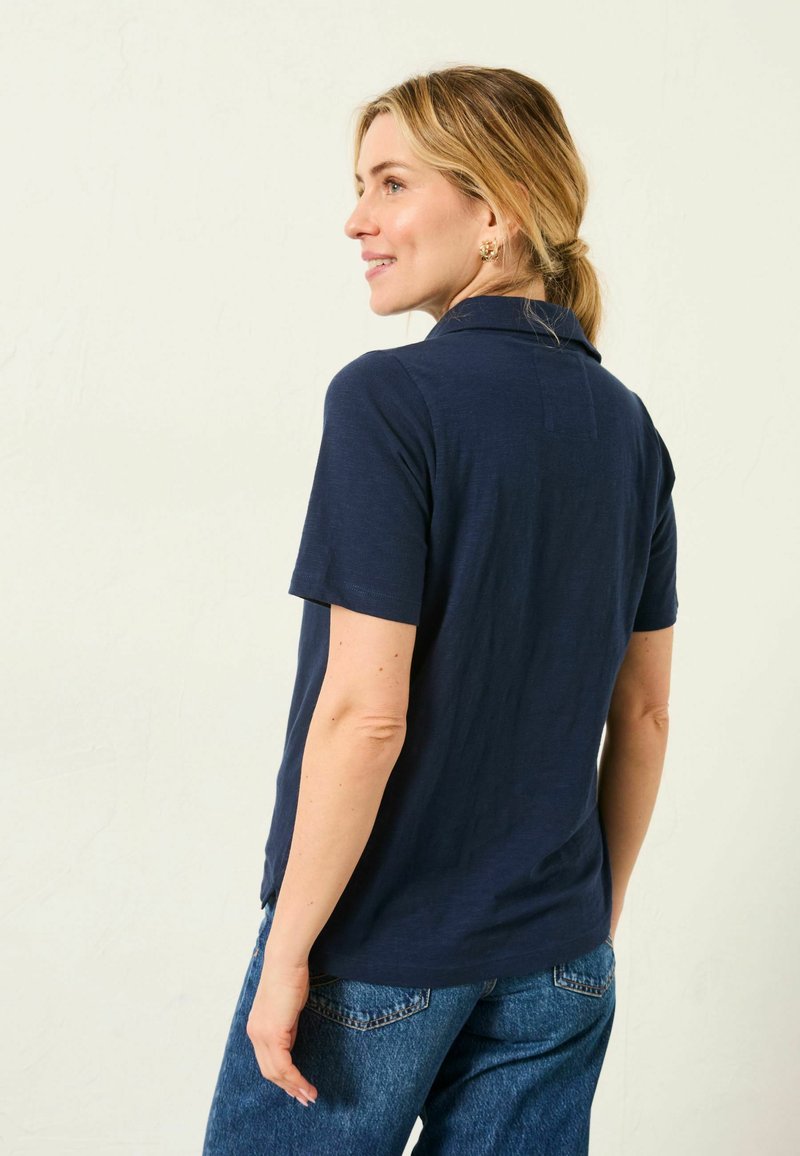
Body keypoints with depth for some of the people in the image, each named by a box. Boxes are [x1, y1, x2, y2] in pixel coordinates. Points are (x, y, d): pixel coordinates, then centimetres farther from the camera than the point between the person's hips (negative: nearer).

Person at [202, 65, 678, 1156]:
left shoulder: (389, 399, -17)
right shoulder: (626, 424, 2)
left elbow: (366, 712, -21)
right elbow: (644, 713, 7)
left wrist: (288, 951, -10)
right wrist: (598, 921, 17)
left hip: (380, 957, -5)